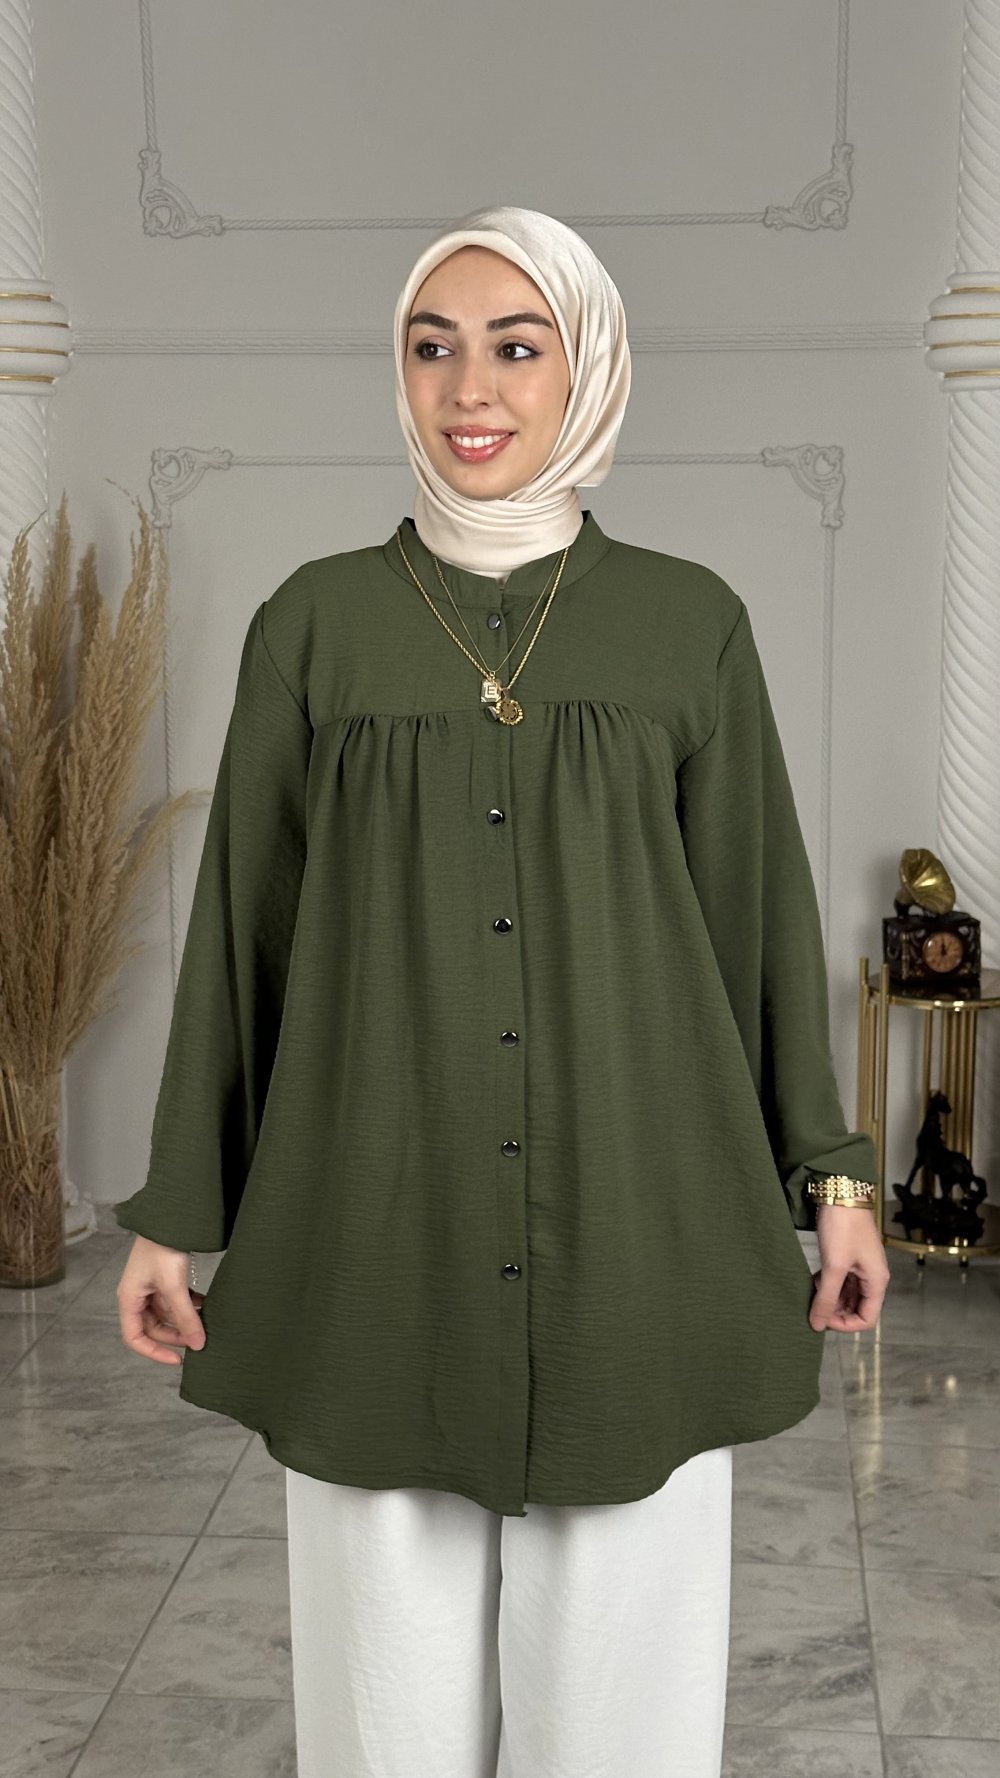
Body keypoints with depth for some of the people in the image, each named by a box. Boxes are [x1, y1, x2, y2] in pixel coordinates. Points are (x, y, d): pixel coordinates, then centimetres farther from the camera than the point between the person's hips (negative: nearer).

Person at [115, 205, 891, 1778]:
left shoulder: (691, 620, 3)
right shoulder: (317, 620, 3)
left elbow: (762, 902, 6)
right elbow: (242, 915, 5)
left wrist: (833, 1175, 4)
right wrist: (175, 1211, 5)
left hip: (635, 1220, 0)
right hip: (382, 1228, 0)